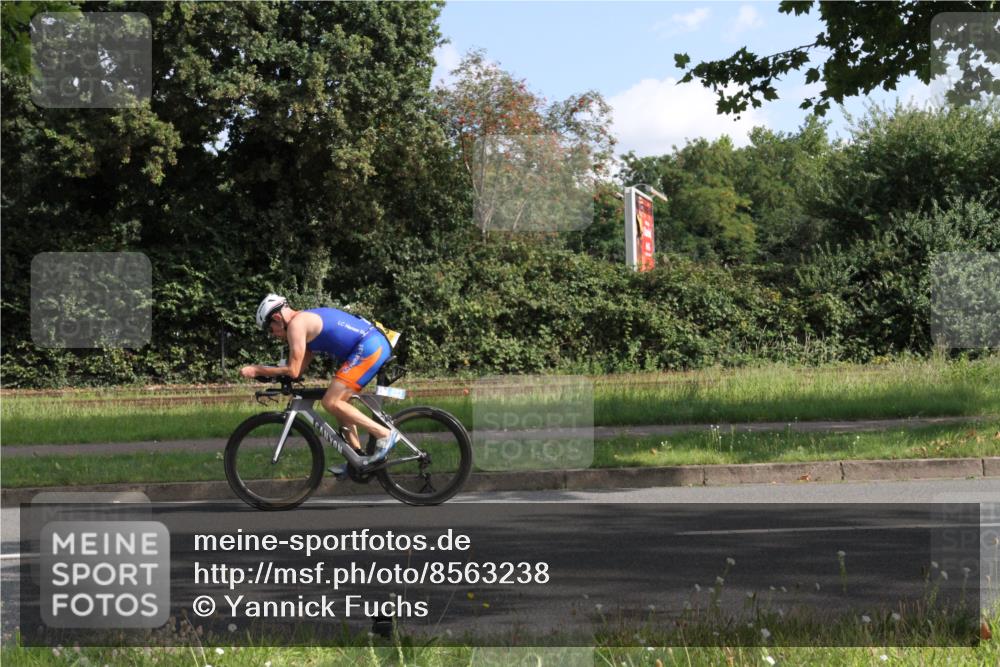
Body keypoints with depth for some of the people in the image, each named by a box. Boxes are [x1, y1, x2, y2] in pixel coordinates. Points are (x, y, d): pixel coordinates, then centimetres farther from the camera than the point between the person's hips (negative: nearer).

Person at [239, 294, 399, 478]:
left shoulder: (296, 324, -6)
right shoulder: (308, 320, 23)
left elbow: (293, 371, -9)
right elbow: (299, 368, 22)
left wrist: (256, 370, 0)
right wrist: (263, 371, 18)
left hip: (368, 348, -10)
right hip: (378, 343, 10)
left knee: (331, 402, -11)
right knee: (339, 401, 18)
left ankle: (385, 434, -10)